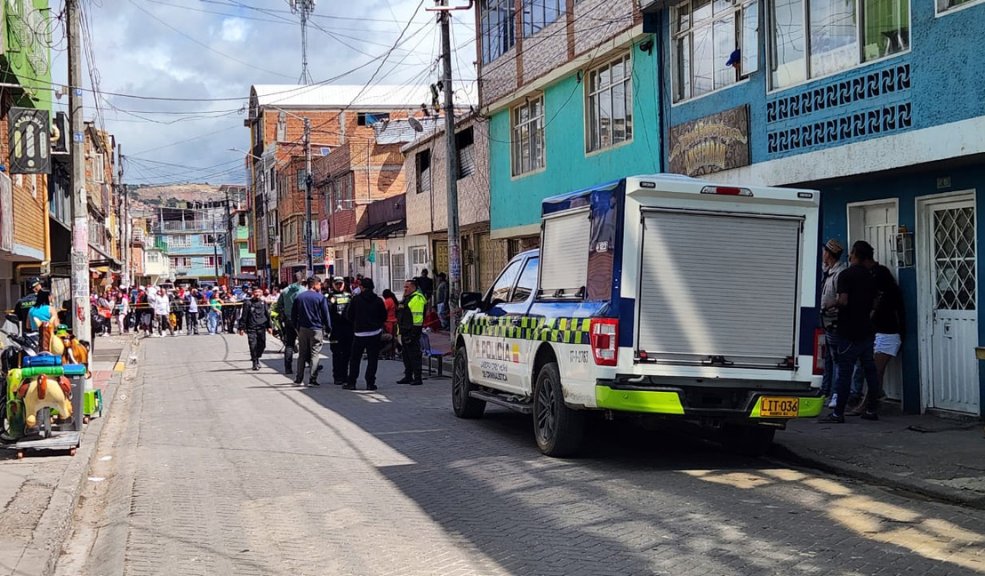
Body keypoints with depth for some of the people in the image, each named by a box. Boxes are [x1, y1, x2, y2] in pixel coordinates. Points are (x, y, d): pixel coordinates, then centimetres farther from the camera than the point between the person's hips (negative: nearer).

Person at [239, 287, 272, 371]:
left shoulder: (263, 303, 11)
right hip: (251, 328, -3)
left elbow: (268, 315, 17)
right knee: (253, 346, -7)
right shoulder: (248, 303, 2)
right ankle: (255, 363, 2)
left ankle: (257, 358, 26)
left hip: (261, 328, 3)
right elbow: (244, 316, 3)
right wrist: (242, 328, 0)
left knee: (262, 345, 1)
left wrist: (269, 326, 12)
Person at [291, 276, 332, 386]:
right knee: (314, 354, 1)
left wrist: (296, 327, 16)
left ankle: (299, 379, 11)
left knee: (302, 354, 11)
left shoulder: (299, 297, 5)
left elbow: (293, 314, 9)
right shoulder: (320, 298, -8)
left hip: (302, 329, 4)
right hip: (316, 329, -4)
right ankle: (313, 379, -5)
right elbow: (326, 315, -6)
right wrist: (328, 329, 2)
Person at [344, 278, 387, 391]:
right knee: (372, 359, 5)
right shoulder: (378, 300, -2)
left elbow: (349, 315, -1)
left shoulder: (356, 299, -5)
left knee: (355, 359, 8)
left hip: (359, 333, -1)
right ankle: (370, 383, 1)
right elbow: (384, 317, 4)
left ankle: (351, 382, 6)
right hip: (375, 333, 1)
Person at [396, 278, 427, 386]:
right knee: (406, 355, 14)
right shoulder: (406, 298, 20)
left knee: (414, 356, -8)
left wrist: (414, 333, -22)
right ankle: (408, 377, 22)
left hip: (412, 332, -11)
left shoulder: (417, 299, -14)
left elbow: (417, 317, -20)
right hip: (405, 332, 11)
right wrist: (400, 330, 25)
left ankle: (417, 378, -6)